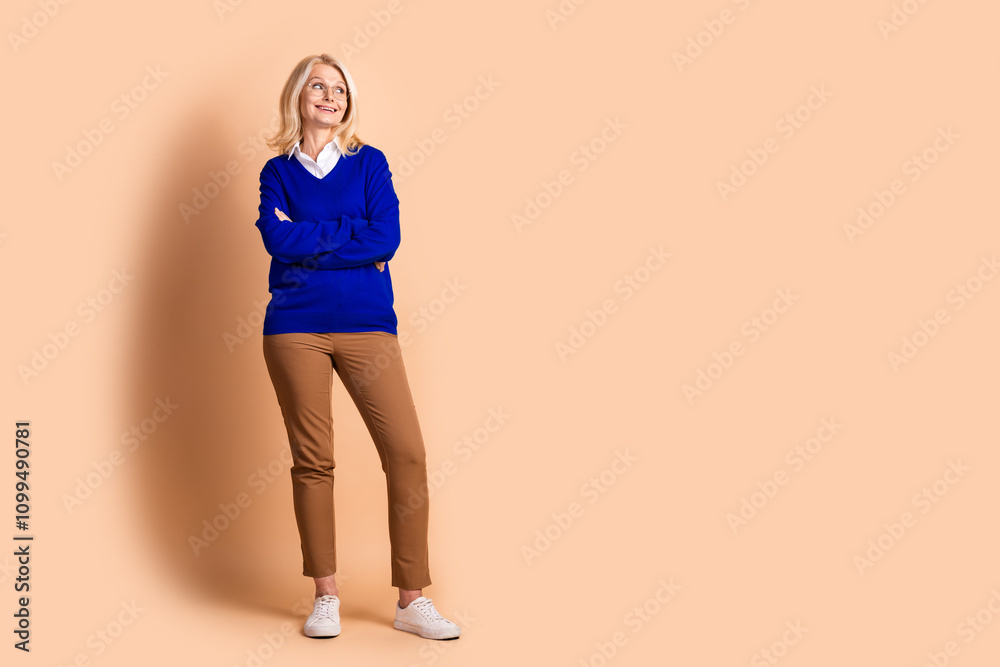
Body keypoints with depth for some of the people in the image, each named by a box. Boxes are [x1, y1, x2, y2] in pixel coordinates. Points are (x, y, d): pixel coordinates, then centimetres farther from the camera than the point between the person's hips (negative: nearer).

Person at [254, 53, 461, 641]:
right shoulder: (278, 171, 12)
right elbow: (277, 239, -7)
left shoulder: (369, 162, 11)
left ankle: (413, 600, 1)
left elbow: (387, 239, -5)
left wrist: (307, 244, -6)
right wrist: (353, 231, -7)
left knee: (408, 453, -8)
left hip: (367, 326, 0)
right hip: (296, 329, 0)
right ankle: (327, 596, 15)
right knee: (312, 460, 2)